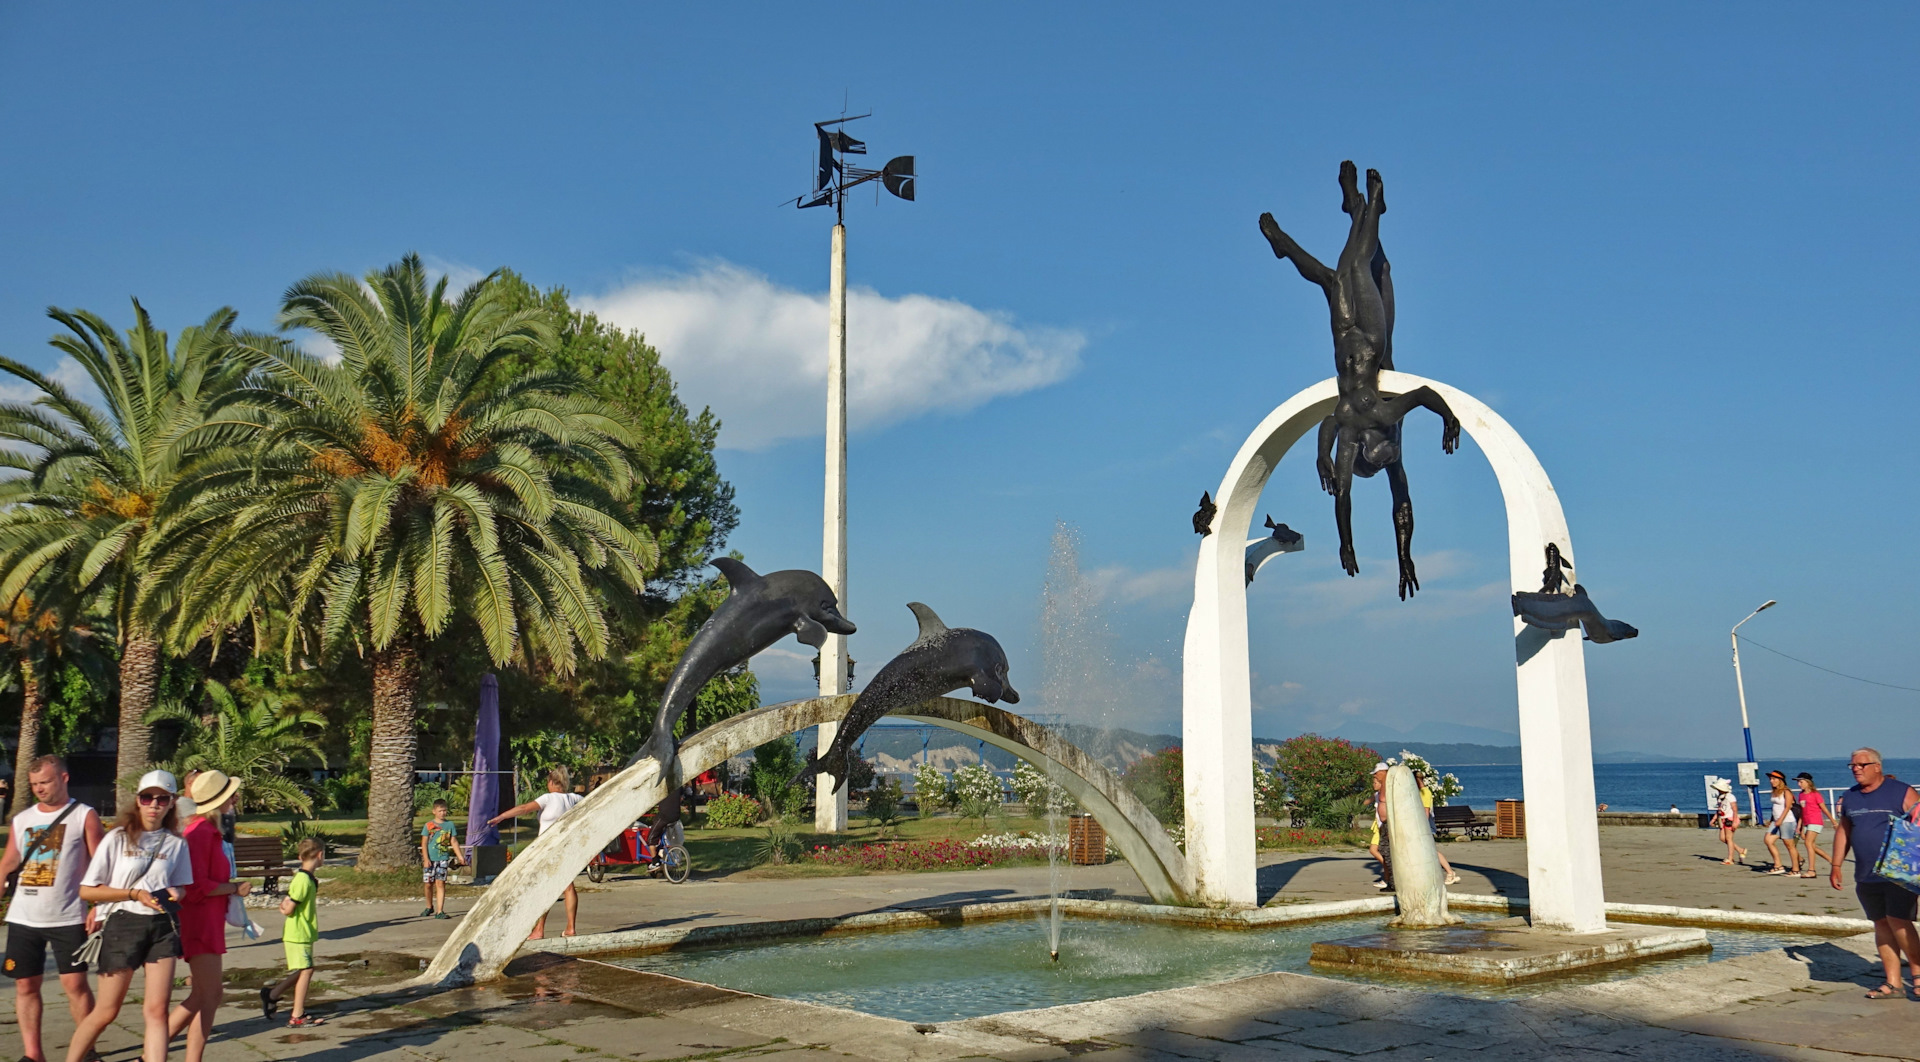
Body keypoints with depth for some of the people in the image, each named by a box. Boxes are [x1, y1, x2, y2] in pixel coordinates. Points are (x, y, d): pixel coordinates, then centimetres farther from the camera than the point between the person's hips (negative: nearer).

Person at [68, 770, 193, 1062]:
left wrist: (173, 893, -8)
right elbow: (87, 891, -4)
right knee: (106, 1011, 4)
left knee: (157, 1009, -4)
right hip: (123, 925, -2)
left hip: (162, 927, 2)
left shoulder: (176, 844, 6)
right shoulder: (117, 838, -3)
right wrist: (134, 893, -14)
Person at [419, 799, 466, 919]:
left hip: (443, 858, 0)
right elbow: (424, 843, -1)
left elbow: (454, 842, 8)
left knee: (440, 883, -7)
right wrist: (426, 859, -9)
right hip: (430, 859, 0)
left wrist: (460, 856, 2)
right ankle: (429, 907, 29)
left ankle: (439, 911, -8)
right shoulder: (429, 825, 1)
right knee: (428, 883, 6)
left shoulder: (449, 825, 7)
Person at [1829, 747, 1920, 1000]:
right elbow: (1843, 831, 18)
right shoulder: (1848, 798, 11)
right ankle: (1893, 983, 12)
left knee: (1898, 921, -12)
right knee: (1881, 925, 7)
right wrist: (1836, 866, 15)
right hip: (1866, 876, 5)